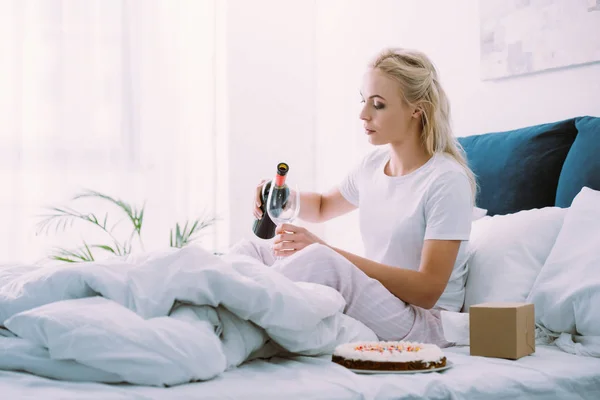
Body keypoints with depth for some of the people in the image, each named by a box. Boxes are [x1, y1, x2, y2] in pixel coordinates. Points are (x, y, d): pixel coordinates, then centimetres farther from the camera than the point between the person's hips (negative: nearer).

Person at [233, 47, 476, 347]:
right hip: (371, 306, 7)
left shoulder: (447, 181, -14)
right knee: (251, 251, -6)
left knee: (320, 260, -33)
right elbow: (323, 207, 28)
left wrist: (327, 251, -26)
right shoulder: (374, 164, 8)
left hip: (422, 326, -7)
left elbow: (428, 290, -20)